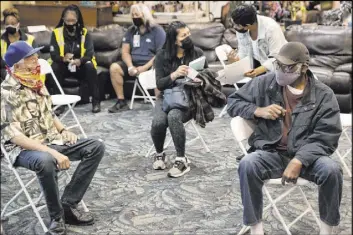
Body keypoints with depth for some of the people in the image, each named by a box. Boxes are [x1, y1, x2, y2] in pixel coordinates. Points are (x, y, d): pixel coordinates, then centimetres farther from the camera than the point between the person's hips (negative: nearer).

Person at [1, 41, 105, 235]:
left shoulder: (36, 83, 10)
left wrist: (63, 131, 2)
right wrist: (53, 152, -29)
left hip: (52, 141, 8)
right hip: (25, 149, -8)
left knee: (96, 147, -5)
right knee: (46, 161, -41)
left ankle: (68, 205, -6)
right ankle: (57, 216, -15)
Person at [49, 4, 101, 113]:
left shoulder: (84, 33, -7)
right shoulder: (56, 32, -7)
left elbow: (90, 54, -15)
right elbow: (53, 55, -13)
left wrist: (80, 61, -37)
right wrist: (63, 59, -37)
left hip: (81, 66, 0)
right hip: (64, 66, 0)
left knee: (90, 66, -31)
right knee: (54, 67, -31)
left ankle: (96, 101, -23)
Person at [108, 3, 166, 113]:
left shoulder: (157, 30, -2)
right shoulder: (131, 31, 12)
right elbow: (125, 52, 6)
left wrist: (145, 67, -20)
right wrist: (130, 67, -14)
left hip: (151, 65, -4)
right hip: (134, 64, 5)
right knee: (114, 67, -20)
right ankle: (121, 101, -12)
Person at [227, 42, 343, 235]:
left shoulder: (323, 95, -5)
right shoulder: (264, 83, 1)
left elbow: (326, 137, -10)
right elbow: (233, 102, 11)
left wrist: (298, 161, -25)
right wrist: (258, 111, -10)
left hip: (307, 156, 0)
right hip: (271, 153, 1)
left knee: (331, 170, -30)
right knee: (247, 165, -31)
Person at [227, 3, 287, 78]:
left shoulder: (271, 28, -29)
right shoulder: (240, 29, -14)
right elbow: (243, 52, -3)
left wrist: (258, 71, -46)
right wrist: (235, 59, -27)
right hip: (260, 63, 5)